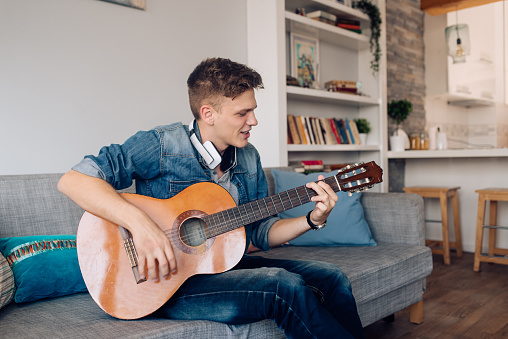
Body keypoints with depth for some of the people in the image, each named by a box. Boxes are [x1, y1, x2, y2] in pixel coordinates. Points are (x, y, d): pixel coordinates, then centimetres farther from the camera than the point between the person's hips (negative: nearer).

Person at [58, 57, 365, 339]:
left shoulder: (249, 159, 6)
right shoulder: (162, 145, -15)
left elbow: (262, 232, 9)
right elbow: (72, 180, -22)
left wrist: (313, 220, -7)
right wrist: (139, 222, -35)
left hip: (226, 264, 7)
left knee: (331, 278, -6)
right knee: (285, 286, -25)